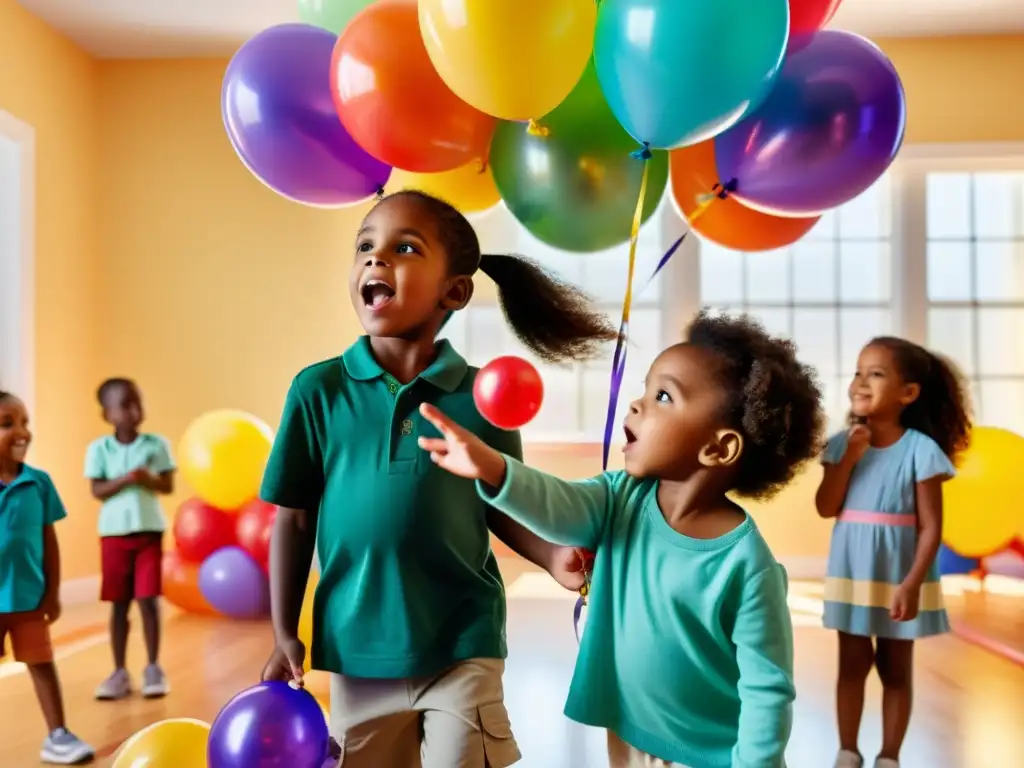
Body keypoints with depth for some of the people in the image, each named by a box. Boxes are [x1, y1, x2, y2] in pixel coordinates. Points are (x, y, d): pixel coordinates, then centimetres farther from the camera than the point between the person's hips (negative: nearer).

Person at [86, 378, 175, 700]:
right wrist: (125, 480, -21)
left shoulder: (157, 444, -1)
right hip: (114, 532, 0)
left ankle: (153, 669, 10)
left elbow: (168, 485, -1)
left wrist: (150, 479, -20)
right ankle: (120, 672, 15)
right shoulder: (98, 449, -2)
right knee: (119, 604, 6)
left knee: (149, 601, -1)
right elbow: (97, 491, -6)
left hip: (149, 530, 0)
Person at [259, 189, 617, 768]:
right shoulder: (318, 390, -7)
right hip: (356, 649, 2)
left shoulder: (483, 395, -8)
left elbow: (501, 507, 2)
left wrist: (552, 555, -17)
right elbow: (295, 520, 0)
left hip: (462, 646, -1)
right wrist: (285, 636, 0)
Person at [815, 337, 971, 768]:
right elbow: (826, 508, -8)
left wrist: (912, 584, -20)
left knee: (895, 669, 12)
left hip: (898, 578, -3)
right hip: (851, 575, 3)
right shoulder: (844, 442, -2)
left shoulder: (920, 449, -13)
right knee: (852, 665, 12)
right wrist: (850, 457, -16)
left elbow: (931, 527, -13)